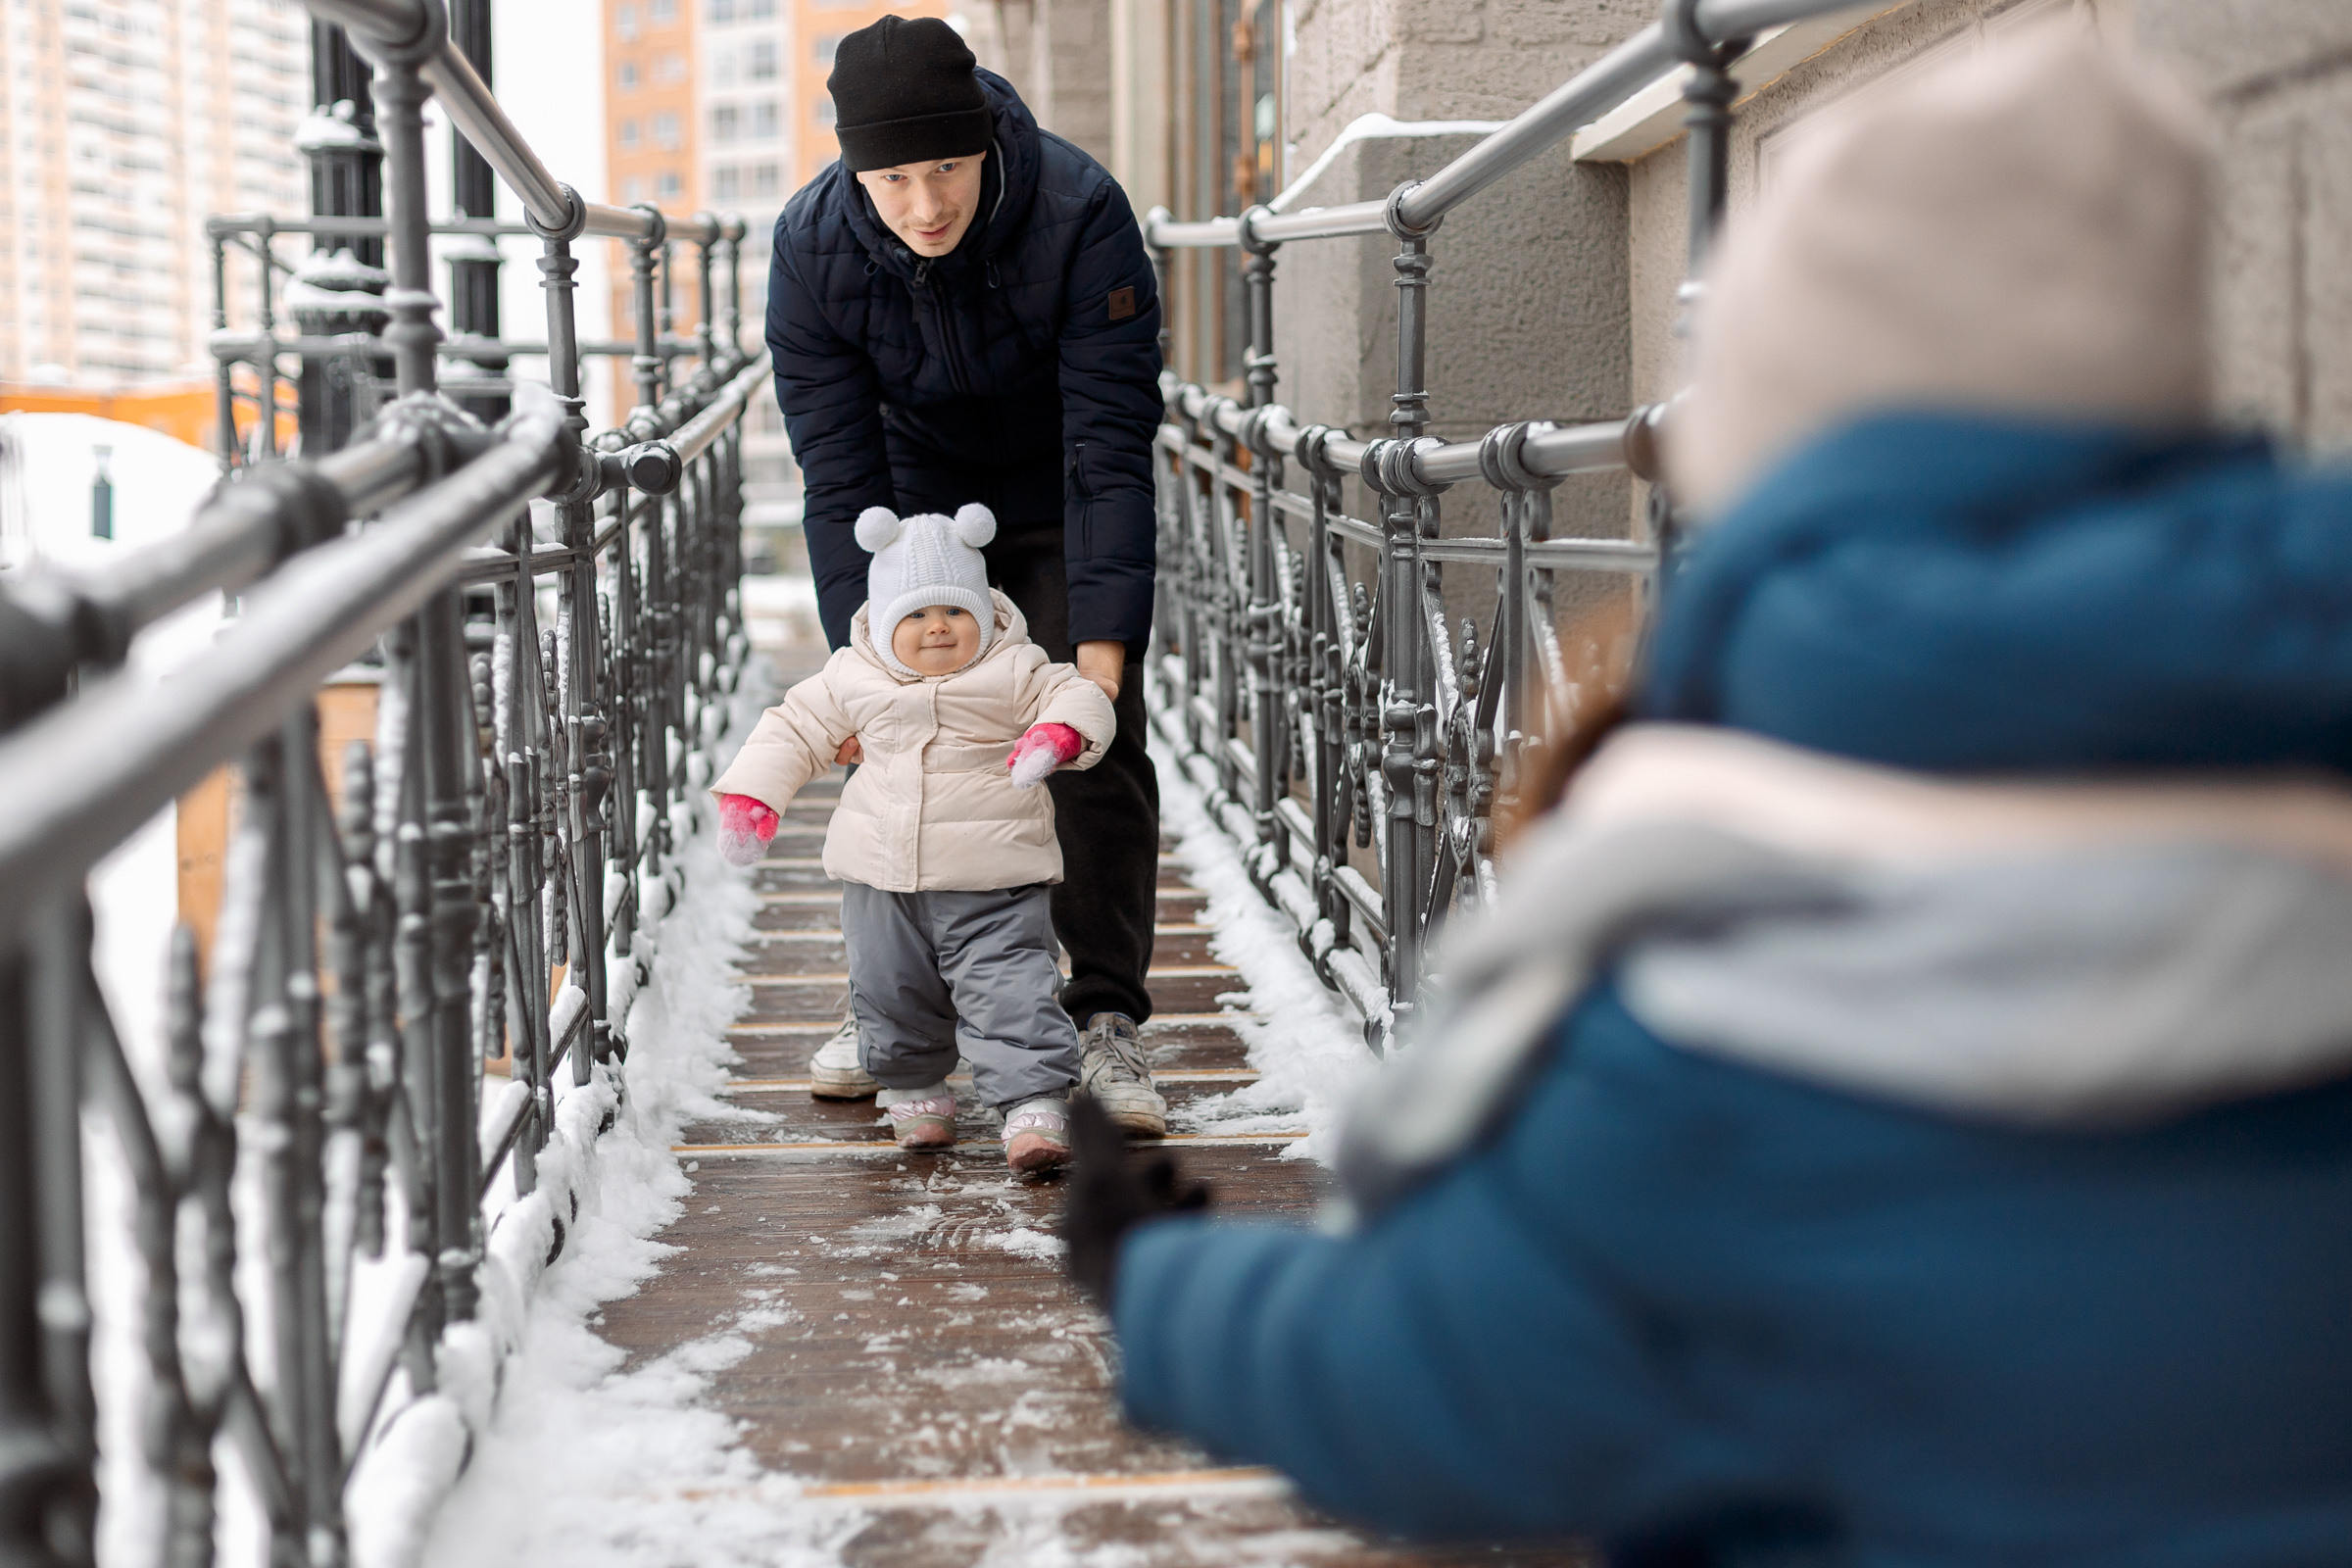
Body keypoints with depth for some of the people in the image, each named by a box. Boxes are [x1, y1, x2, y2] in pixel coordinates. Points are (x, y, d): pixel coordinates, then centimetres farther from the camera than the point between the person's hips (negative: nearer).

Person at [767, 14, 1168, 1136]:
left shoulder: (1080, 213, -33)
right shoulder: (812, 247, -25)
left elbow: (1109, 447, -33)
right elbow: (840, 477, -21)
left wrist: (1101, 648, -39)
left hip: (1060, 506, -2)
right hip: (917, 498, 2)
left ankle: (1106, 1021, -3)